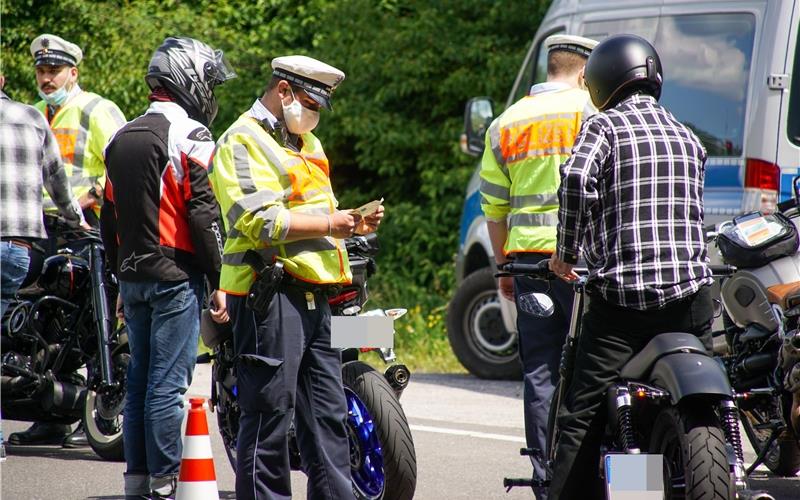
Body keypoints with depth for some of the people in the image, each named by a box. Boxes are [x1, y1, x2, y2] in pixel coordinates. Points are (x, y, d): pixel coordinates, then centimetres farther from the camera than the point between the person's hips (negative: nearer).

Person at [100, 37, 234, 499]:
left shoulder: (122, 139, 15)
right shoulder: (190, 136, -10)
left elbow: (109, 218, 18)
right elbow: (203, 213, -16)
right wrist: (219, 280, -12)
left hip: (134, 275, 8)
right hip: (176, 276, -8)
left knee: (140, 382, 12)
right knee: (169, 384, -7)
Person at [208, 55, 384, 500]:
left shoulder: (307, 144, 23)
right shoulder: (244, 141, -7)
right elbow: (260, 221, -18)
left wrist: (352, 223, 11)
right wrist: (328, 224, -14)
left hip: (314, 295, 9)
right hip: (269, 294, -9)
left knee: (328, 412, 10)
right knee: (270, 414, -7)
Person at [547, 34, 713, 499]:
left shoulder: (603, 127, 0)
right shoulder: (686, 136, 16)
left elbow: (577, 179, -18)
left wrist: (567, 253, -7)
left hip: (620, 292, -4)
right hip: (689, 294, 4)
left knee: (581, 415, -2)